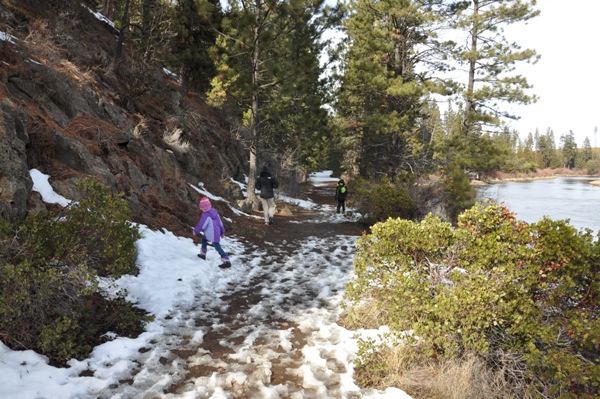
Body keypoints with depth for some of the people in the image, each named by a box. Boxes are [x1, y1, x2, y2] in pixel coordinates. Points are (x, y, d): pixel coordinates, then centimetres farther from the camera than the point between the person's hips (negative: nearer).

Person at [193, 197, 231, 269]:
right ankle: (203, 255, 42)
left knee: (218, 247, -5)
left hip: (212, 235, -9)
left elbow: (201, 225, -20)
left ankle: (227, 262, -5)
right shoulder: (214, 212, 1)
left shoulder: (206, 215, -25)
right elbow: (220, 222, 9)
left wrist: (195, 231, -2)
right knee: (203, 240, 28)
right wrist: (222, 232, 20)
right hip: (216, 232, 9)